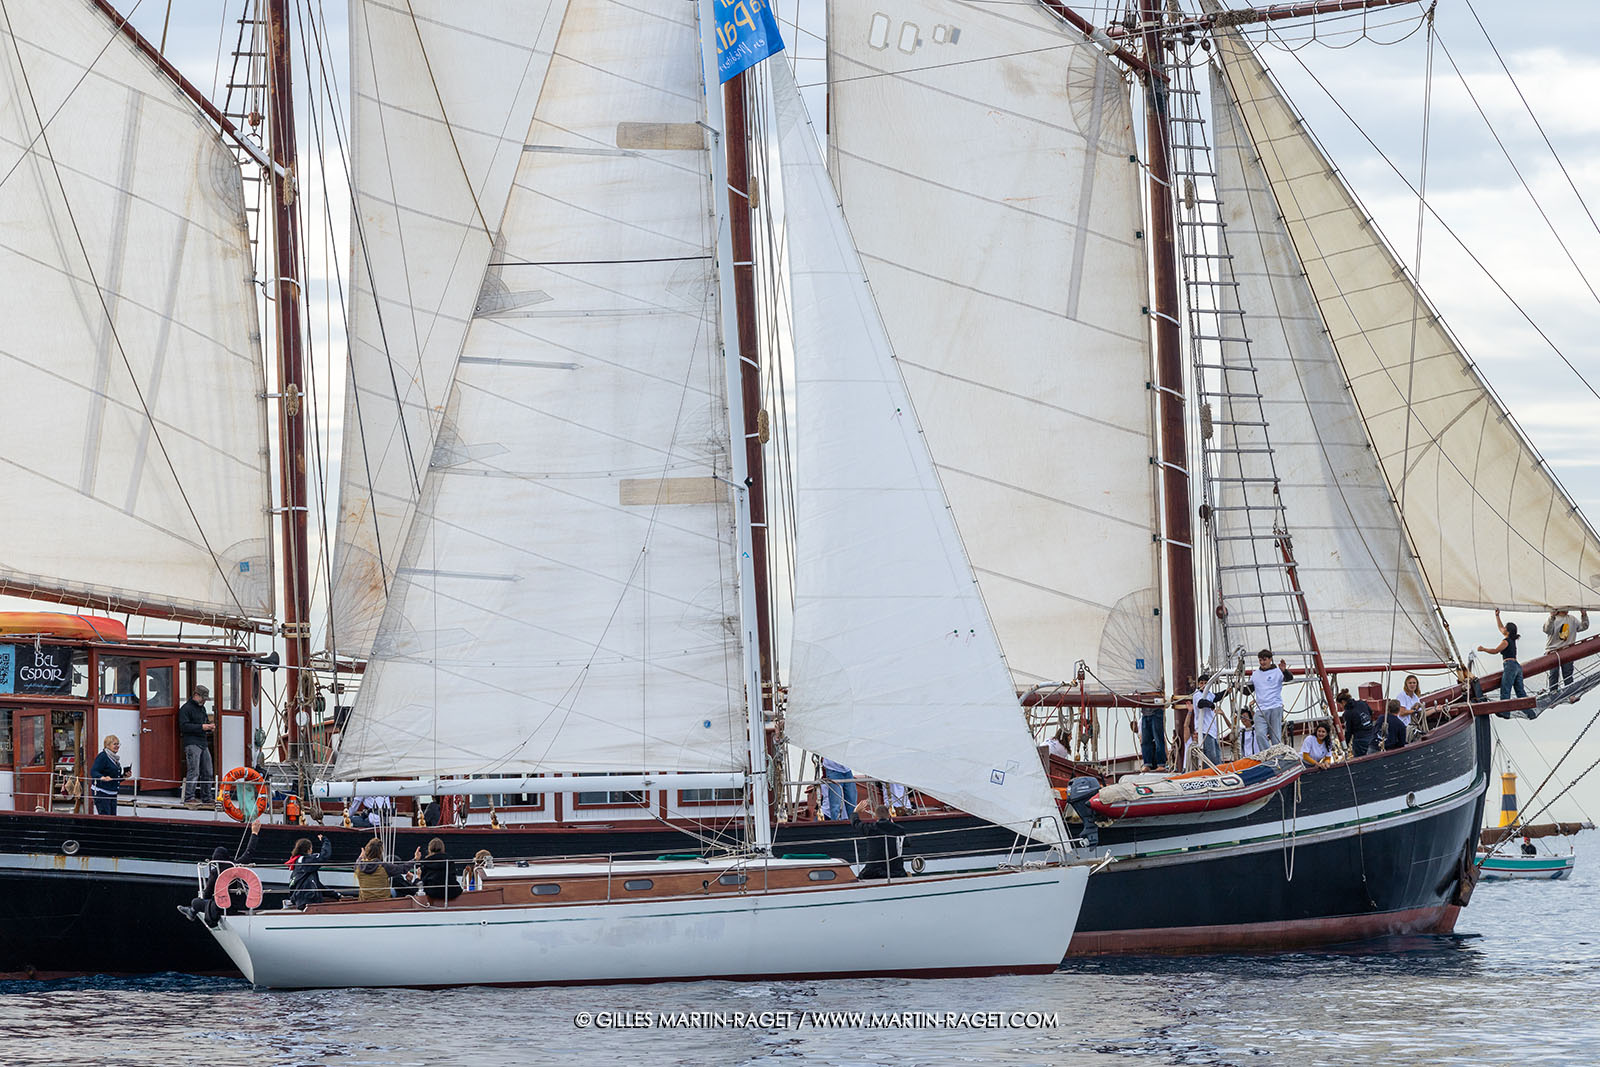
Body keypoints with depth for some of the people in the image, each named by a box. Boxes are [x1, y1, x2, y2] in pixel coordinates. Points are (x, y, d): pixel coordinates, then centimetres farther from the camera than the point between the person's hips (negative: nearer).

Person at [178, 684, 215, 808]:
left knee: (208, 772, 9)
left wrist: (210, 727, 8)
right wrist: (202, 727, -19)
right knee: (193, 772, -15)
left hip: (203, 743, 9)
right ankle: (188, 799, -16)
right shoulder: (186, 709, -6)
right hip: (192, 743, -9)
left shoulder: (202, 708, 22)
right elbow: (184, 726, -15)